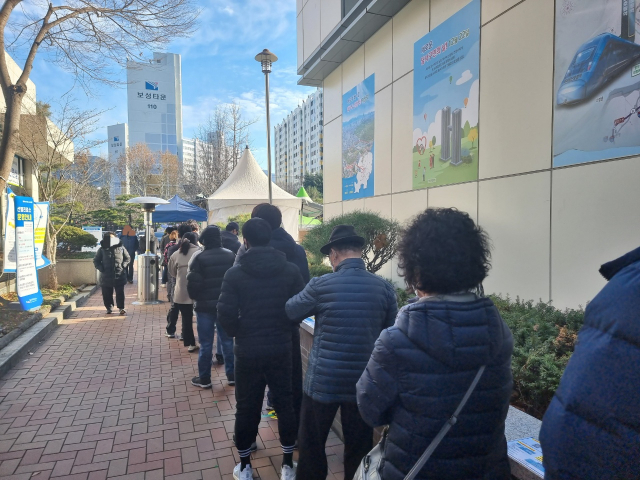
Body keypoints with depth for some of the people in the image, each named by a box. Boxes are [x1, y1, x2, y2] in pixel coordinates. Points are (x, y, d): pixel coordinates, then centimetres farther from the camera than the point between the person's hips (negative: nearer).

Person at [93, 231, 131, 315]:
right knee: (107, 293, 7)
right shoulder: (102, 249, 6)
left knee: (120, 292, -2)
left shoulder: (121, 248, 6)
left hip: (119, 275, -1)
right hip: (106, 276, 1)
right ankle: (109, 307, 23)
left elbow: (128, 258, 13)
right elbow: (96, 261, 13)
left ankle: (121, 307, 6)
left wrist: (123, 265, -3)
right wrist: (101, 268, -3)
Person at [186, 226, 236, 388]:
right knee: (227, 341, 13)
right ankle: (232, 376, 20)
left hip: (205, 306, -3)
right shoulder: (230, 255, 0)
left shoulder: (199, 258, -13)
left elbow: (193, 283, -13)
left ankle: (204, 379, 16)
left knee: (206, 344, 7)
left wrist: (195, 297, 7)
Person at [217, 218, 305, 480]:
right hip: (281, 349, 1)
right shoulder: (291, 270, -7)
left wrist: (240, 333, 5)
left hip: (248, 351, -1)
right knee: (285, 404, 15)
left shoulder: (235, 273, -12)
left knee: (247, 408, 14)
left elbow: (225, 315, -14)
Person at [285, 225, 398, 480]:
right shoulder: (384, 288, -7)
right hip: (364, 383, 3)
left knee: (311, 445, 18)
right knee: (359, 449, 18)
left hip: (323, 381, -2)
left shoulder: (321, 285, -14)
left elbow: (290, 312, 3)